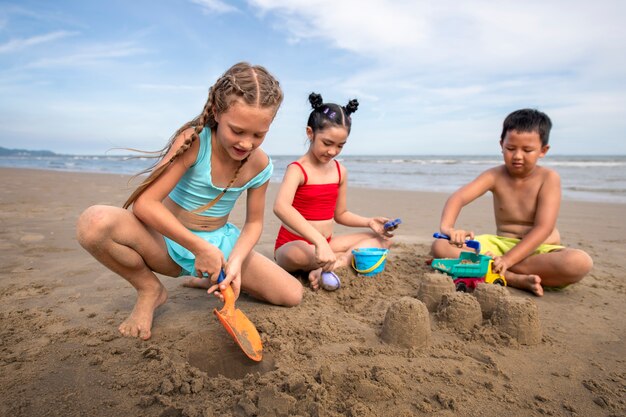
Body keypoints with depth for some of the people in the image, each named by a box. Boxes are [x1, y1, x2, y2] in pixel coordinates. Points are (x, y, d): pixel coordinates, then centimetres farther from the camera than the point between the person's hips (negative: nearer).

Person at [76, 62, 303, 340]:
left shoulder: (260, 165, -9)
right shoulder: (194, 141, -23)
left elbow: (254, 222, 0)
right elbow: (144, 203, -26)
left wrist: (236, 261, -20)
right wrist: (199, 247, -28)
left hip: (219, 243, 4)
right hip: (170, 242, -3)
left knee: (292, 295, -7)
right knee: (94, 223, -34)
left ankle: (210, 281, 16)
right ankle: (150, 290, -4)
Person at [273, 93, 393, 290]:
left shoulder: (341, 171, 4)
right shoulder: (297, 169, -16)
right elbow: (280, 207, -37)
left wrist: (369, 222, -3)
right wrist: (319, 240, -47)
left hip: (325, 244, 7)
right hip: (292, 244, -7)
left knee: (382, 238, 1)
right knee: (297, 254, -42)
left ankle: (331, 266, -20)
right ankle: (353, 257, -16)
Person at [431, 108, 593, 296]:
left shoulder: (548, 178, -8)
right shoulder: (495, 175, -2)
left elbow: (543, 228, -18)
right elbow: (458, 197, -19)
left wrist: (507, 260, -31)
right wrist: (447, 227, -41)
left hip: (538, 250, -1)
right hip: (501, 244, 2)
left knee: (581, 263, -35)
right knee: (440, 246, -18)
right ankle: (515, 278, -29)